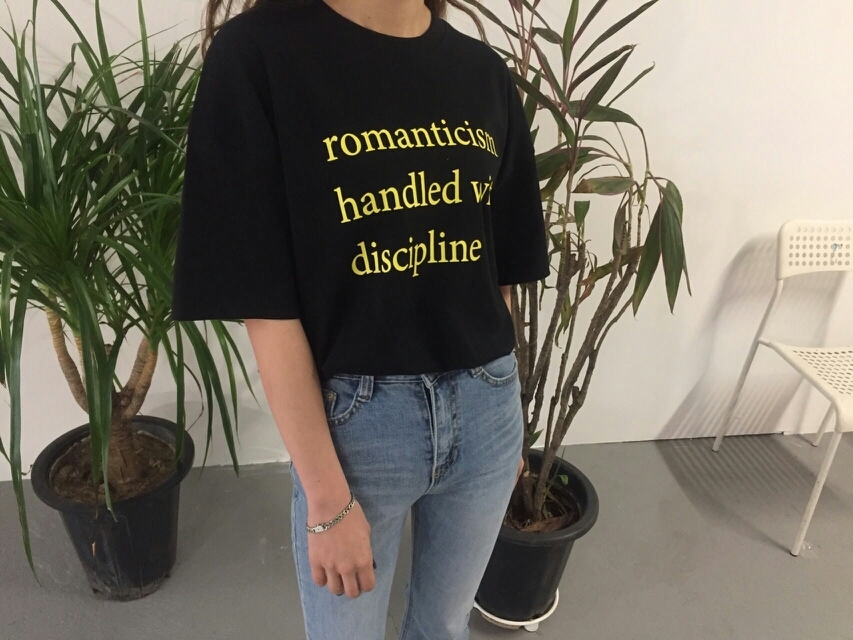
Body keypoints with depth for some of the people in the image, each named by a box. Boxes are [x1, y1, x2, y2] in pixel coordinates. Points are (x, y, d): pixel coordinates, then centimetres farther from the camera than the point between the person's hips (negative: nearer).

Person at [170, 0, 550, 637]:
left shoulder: (485, 73, 2)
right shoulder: (256, 54, -12)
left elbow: (498, 274, 7)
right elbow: (268, 305, -14)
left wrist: (505, 417, 15)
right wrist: (328, 501, -11)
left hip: (487, 409, 4)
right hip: (354, 419, -3)